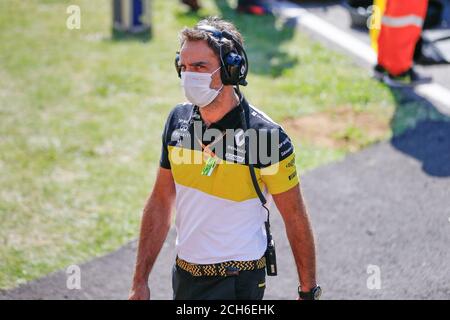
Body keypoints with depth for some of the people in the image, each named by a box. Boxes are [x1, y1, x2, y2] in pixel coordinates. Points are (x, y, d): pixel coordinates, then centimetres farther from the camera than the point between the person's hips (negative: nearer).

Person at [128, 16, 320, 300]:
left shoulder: (267, 136, -17)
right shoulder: (178, 120, 0)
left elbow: (295, 219, -8)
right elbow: (160, 203, 8)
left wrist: (308, 292, -4)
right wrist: (140, 282, 7)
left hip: (236, 284, -6)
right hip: (184, 275, 6)